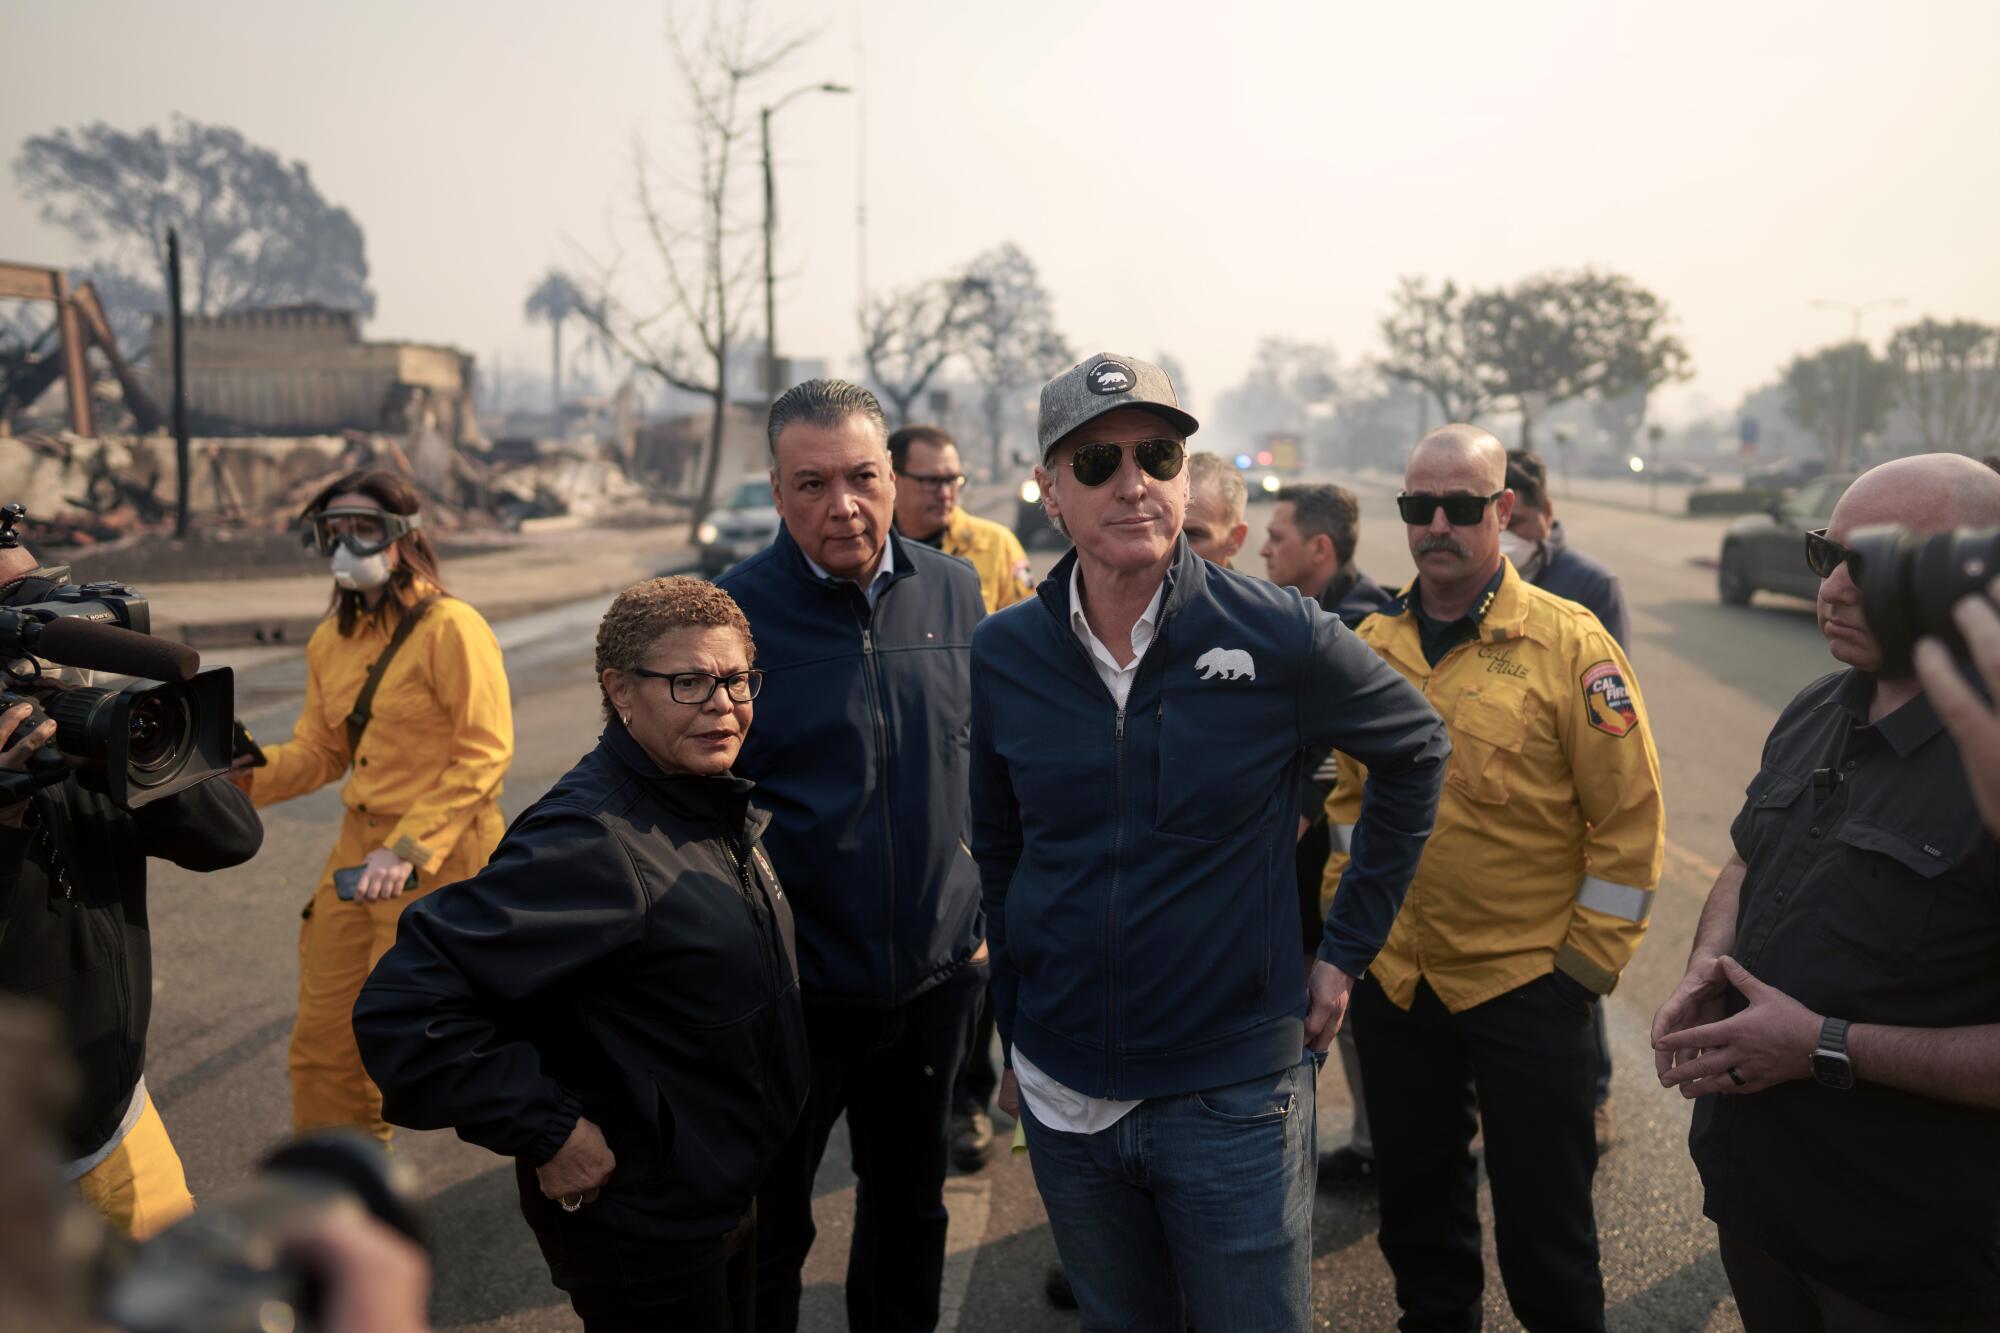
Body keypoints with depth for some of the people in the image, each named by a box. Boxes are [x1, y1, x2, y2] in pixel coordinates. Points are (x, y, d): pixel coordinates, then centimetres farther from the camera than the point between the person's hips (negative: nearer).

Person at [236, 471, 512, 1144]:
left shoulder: (450, 627, -13)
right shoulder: (331, 640, 10)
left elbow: (484, 754, -17)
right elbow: (319, 752, 13)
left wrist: (409, 849, -23)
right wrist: (249, 767, -8)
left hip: (441, 857, -7)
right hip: (358, 846, 7)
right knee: (321, 1042, 12)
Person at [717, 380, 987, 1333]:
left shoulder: (953, 590, -1)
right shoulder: (734, 610, -13)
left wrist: (987, 910, 11)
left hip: (937, 977, 4)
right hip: (796, 989, -4)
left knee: (910, 1207, 23)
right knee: (768, 1230, 14)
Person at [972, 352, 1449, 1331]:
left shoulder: (1278, 636, -12)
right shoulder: (1003, 654, -4)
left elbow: (1416, 751, 4)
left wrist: (1350, 947, 4)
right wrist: (1013, 1040, 12)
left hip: (1235, 1097, -2)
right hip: (1063, 1100, 3)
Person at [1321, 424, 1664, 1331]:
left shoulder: (1571, 643, -12)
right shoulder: (1370, 644, 3)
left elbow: (1629, 820, -10)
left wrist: (1586, 963, -9)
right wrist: (1346, 914, 10)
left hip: (1527, 985, -4)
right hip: (1393, 979, 5)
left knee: (1542, 1224, 10)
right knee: (1414, 1203, 21)